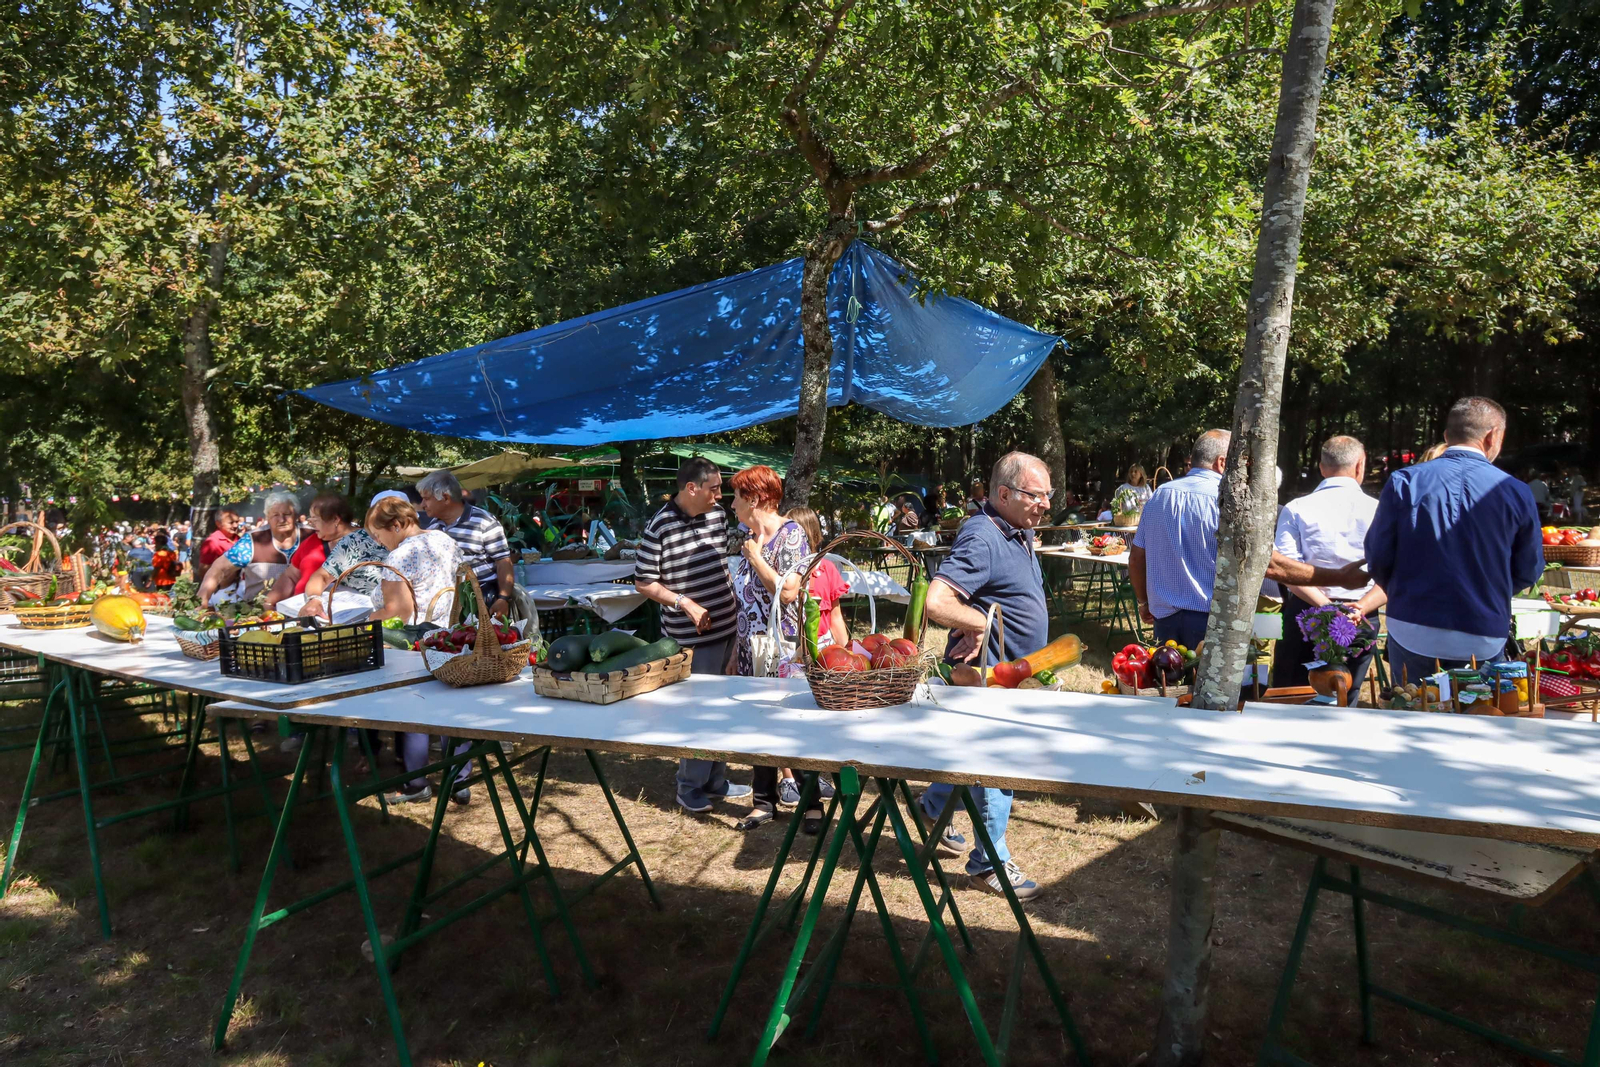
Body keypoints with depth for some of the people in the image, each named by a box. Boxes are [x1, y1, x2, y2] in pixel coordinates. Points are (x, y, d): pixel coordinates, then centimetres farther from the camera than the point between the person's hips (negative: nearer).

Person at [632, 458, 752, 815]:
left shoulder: (717, 516, 5)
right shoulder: (660, 527, -16)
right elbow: (643, 583, -12)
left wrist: (732, 599, 14)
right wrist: (685, 603, -19)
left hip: (726, 628, 7)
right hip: (692, 637, -7)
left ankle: (715, 781, 30)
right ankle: (690, 788, 18)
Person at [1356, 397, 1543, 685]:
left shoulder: (1404, 482, -7)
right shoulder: (1517, 493, -5)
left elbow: (1378, 559, -3)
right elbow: (1528, 572, 6)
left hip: (1411, 636, 0)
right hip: (1484, 644, 0)